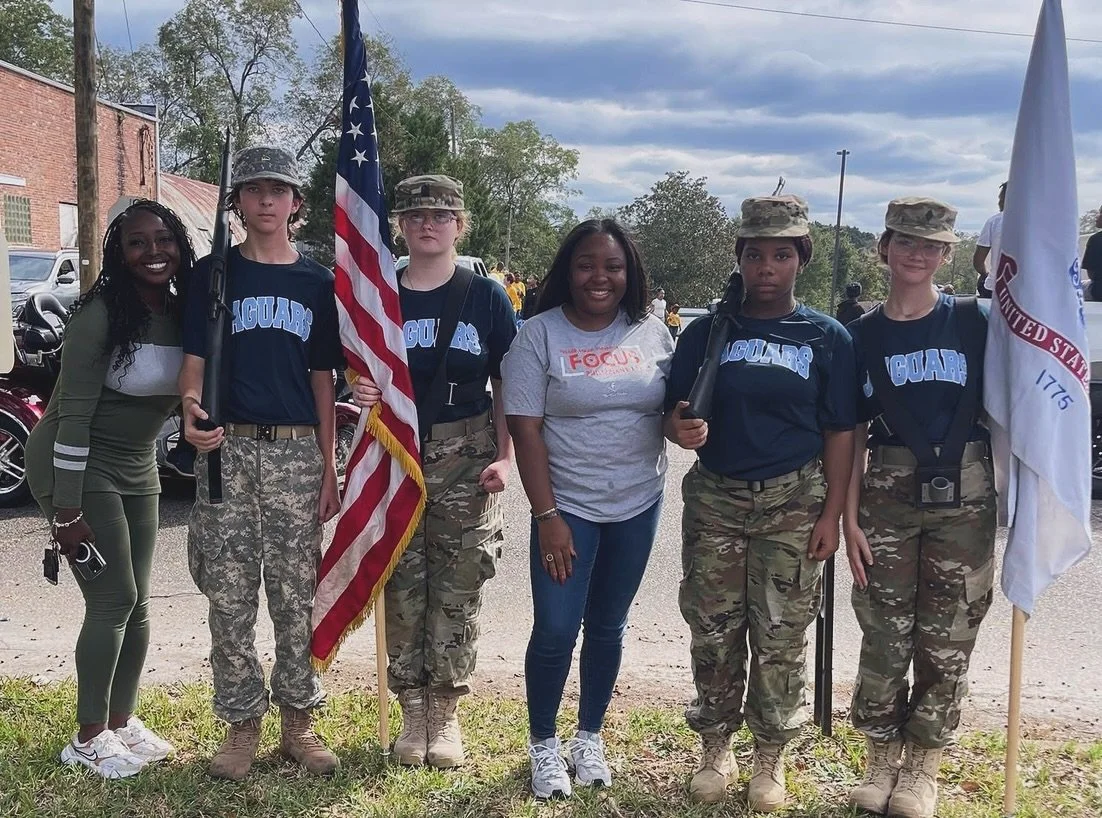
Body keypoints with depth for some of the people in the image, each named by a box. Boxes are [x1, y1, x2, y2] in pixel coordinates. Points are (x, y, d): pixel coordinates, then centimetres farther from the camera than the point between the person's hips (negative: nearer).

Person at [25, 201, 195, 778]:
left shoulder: (184, 313, -2)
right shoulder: (101, 313, -19)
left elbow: (181, 397, 8)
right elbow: (73, 411, -20)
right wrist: (67, 510, -20)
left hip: (137, 468, 6)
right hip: (76, 464, -6)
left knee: (135, 603, 9)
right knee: (113, 600, -6)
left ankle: (122, 721, 25)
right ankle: (89, 737, 9)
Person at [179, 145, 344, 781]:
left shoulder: (317, 282, 10)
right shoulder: (214, 274, 6)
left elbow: (322, 379, 10)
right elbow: (195, 359, 1)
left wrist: (329, 466, 4)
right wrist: (193, 408, -22)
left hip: (297, 450, 1)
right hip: (227, 448, -1)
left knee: (298, 593, 5)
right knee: (230, 597, 4)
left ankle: (299, 719, 18)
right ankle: (242, 723, 17)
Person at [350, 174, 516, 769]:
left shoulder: (486, 298, 1)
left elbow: (506, 387, 2)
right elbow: (359, 377, 11)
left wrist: (503, 456, -9)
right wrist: (359, 392, -12)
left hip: (466, 458, -1)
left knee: (457, 593, 3)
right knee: (402, 591, 5)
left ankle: (445, 713, 18)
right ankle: (412, 711, 20)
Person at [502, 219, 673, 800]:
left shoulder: (652, 332, 3)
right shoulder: (539, 335, -7)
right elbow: (525, 429, -11)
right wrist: (547, 516, -16)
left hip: (638, 506, 4)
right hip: (568, 507, -3)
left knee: (608, 626, 14)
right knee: (555, 631, -3)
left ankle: (590, 737, 32)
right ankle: (543, 746, 19)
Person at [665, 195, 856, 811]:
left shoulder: (829, 338, 1)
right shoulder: (707, 332, 3)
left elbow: (840, 433, 1)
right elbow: (675, 413, 5)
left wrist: (831, 515, -4)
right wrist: (682, 429, -19)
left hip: (794, 502, -1)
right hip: (715, 498, 1)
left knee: (781, 637, 5)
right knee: (713, 630, 8)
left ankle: (771, 758, 21)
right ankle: (716, 748, 25)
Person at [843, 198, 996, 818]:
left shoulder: (975, 322, 1)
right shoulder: (863, 335, 5)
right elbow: (853, 434, 6)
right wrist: (849, 517, -1)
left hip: (965, 495, -1)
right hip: (887, 494, 1)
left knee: (947, 639, 6)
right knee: (885, 635, 5)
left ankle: (923, 767, 22)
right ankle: (882, 760, 23)